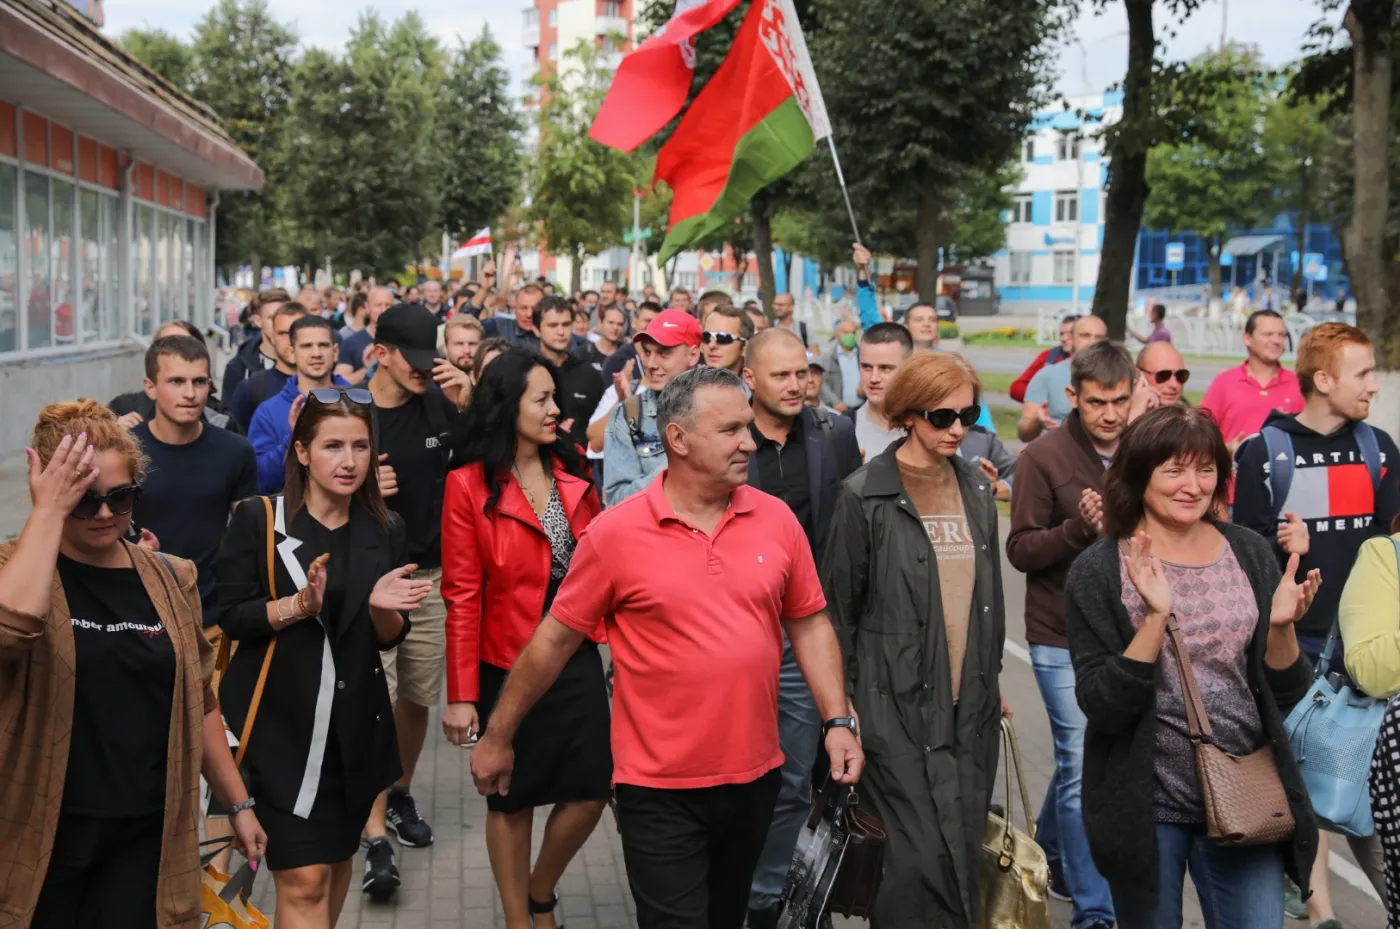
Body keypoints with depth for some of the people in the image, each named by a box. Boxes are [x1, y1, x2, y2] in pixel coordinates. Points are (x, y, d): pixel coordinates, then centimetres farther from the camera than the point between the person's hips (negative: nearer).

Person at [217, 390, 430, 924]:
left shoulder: (385, 531, 5)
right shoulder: (258, 519, -6)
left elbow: (390, 639, 7)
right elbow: (231, 619, -9)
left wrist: (382, 608, -15)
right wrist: (300, 604, -23)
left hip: (356, 724, 5)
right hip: (280, 721, -4)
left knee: (337, 857, 18)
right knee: (303, 878, -9)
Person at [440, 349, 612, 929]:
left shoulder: (573, 474, 4)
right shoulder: (469, 484, -11)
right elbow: (462, 597, -11)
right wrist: (462, 694, -13)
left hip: (577, 659, 4)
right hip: (508, 665, -4)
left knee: (591, 790, 4)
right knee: (513, 800, 9)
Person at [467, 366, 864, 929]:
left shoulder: (776, 519, -2)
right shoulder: (615, 533, -11)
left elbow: (809, 625, 8)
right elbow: (555, 638, -3)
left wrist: (837, 721, -1)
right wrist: (499, 736, 3)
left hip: (755, 777, 4)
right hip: (660, 790, -4)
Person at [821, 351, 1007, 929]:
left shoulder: (976, 491, 10)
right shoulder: (866, 496, -7)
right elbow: (839, 605, -4)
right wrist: (845, 704, -4)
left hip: (971, 706, 5)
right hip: (899, 707, -5)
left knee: (965, 851, 8)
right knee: (925, 855, -9)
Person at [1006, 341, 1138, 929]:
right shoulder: (1043, 457, -9)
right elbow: (1020, 550, -9)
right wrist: (1079, 527, -24)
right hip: (1063, 639, -4)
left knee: (1078, 758, 16)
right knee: (1084, 766, -3)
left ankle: (1048, 853, 41)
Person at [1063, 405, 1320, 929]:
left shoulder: (1250, 555, 0)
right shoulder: (1099, 571, -10)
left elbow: (1284, 697, 3)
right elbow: (1101, 707, -16)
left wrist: (1282, 626, -16)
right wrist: (1156, 617, -27)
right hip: (1146, 805, -2)